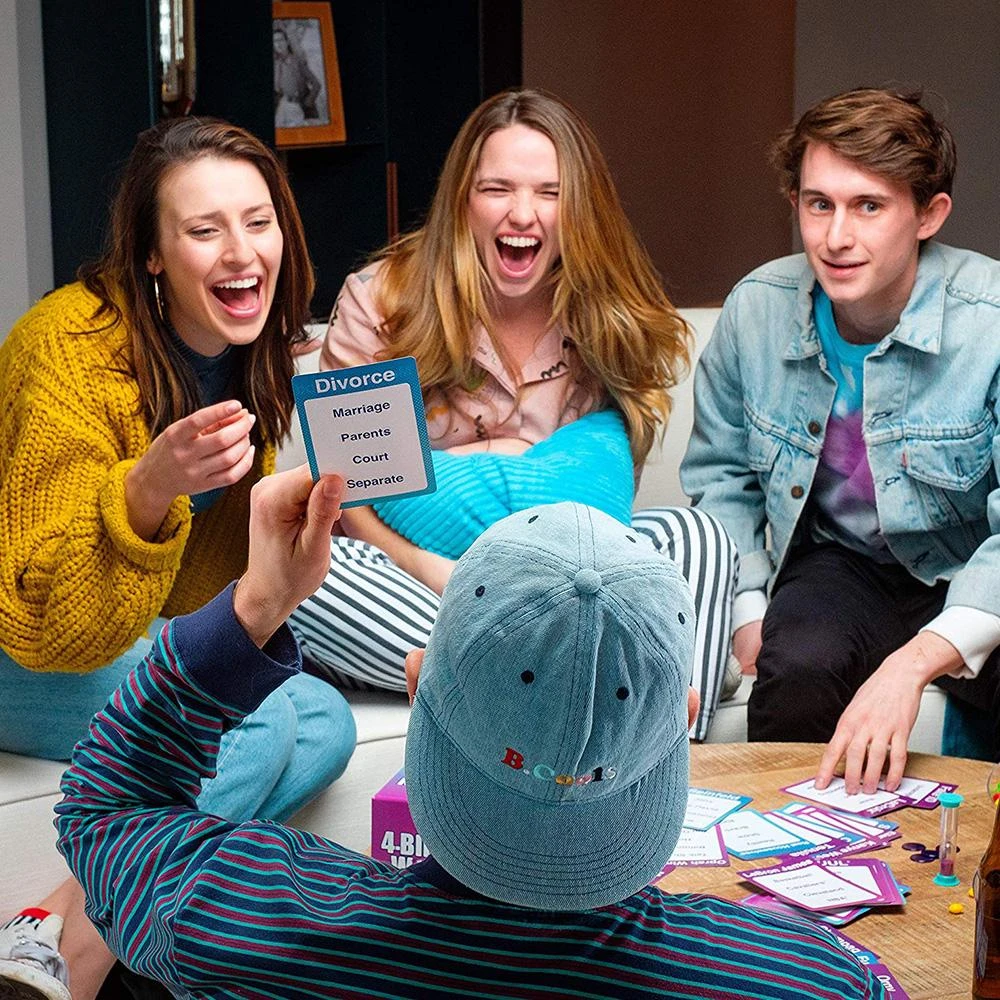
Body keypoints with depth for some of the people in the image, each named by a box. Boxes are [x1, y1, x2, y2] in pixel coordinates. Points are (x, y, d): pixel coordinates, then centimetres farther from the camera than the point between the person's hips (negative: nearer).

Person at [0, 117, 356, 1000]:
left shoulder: (253, 352, -2)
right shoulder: (74, 349, -25)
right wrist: (149, 488, -43)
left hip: (144, 641, 8)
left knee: (323, 725, -13)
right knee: (250, 725, -27)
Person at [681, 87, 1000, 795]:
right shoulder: (757, 308, -7)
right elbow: (719, 475, 10)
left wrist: (913, 663, -39)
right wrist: (748, 609, -4)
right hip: (841, 563, 2)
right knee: (797, 664, -31)